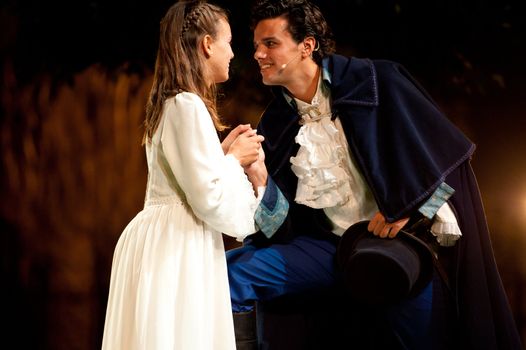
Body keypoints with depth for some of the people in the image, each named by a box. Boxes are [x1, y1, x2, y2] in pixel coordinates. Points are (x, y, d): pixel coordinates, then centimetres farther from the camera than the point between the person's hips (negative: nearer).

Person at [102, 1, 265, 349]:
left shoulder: (170, 103, 14)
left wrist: (224, 151, 14)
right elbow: (209, 197, -19)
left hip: (165, 238, 10)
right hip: (176, 246, -10)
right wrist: (234, 158, -3)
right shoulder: (188, 105, -15)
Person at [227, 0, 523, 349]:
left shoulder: (374, 81, -5)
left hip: (397, 242, -3)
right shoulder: (275, 125, 6)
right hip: (330, 247, 3)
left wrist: (406, 206, -10)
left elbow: (444, 145, -5)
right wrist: (259, 178, -16)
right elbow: (282, 222, 2)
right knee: (230, 271, -14)